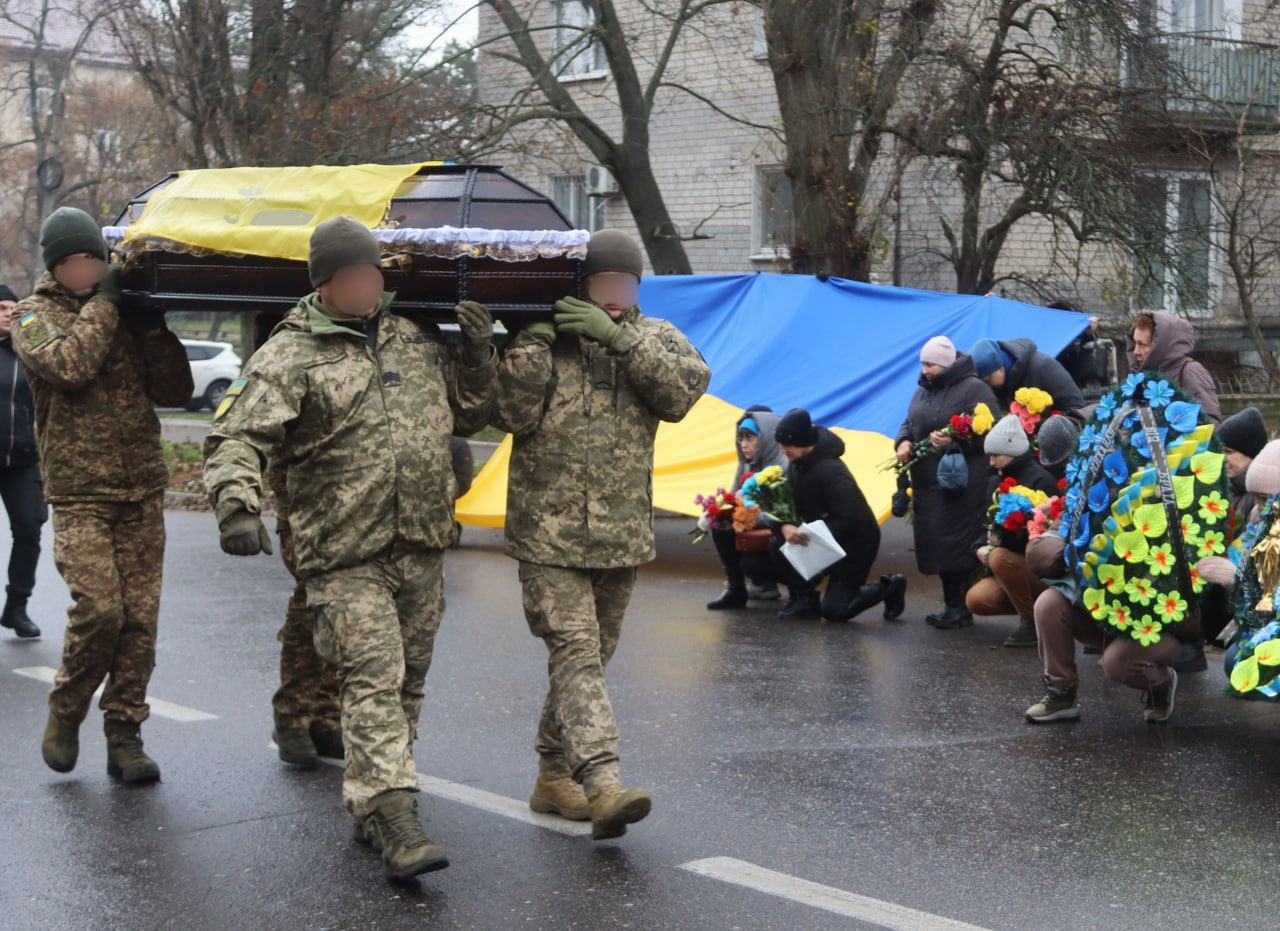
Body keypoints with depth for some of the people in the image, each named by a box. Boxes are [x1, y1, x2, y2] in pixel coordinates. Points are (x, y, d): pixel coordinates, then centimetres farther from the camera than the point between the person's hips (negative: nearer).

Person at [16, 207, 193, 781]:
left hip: (143, 491, 4)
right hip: (80, 493, -4)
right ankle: (65, 713, 9)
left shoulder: (124, 314, 15)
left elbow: (175, 391, 9)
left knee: (140, 617, -1)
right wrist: (102, 303, -8)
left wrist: (153, 328, -3)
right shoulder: (35, 316, 4)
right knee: (98, 609, -16)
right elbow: (69, 365, -18)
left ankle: (124, 737, 8)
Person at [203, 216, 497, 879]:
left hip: (422, 550, 6)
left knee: (407, 683, 12)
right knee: (372, 680, -15)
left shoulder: (420, 339, 14)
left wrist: (478, 358, 8)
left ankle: (368, 808, 26)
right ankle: (392, 820, -18)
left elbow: (467, 416, 25)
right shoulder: (289, 357, -5)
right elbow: (235, 439, -13)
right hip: (345, 557, -6)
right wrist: (237, 507, -30)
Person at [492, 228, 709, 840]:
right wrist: (530, 341, -21)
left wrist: (618, 336, -20)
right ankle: (603, 785, -28)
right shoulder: (539, 335, 0)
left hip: (623, 535, 4)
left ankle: (554, 777, 28)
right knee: (575, 652, -17)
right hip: (549, 533, -4)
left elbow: (687, 387, -13)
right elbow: (511, 414, -11)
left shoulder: (653, 338, 8)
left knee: (591, 657, 14)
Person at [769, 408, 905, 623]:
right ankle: (804, 599, 1)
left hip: (855, 544, -8)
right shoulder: (797, 466, -2)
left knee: (834, 610, -10)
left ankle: (889, 589, 13)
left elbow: (849, 520, -30)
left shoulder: (829, 470, -29)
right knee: (780, 544, -16)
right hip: (824, 538, 8)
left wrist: (812, 538, -33)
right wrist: (786, 527, -25)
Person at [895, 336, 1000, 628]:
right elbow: (909, 423, 23)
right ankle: (951, 606, 18)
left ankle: (964, 608, -2)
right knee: (935, 543, 9)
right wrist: (903, 442, 1)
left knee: (959, 545, -9)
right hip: (927, 481, 8)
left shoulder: (974, 389, -8)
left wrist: (955, 441, -26)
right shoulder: (923, 390, 17)